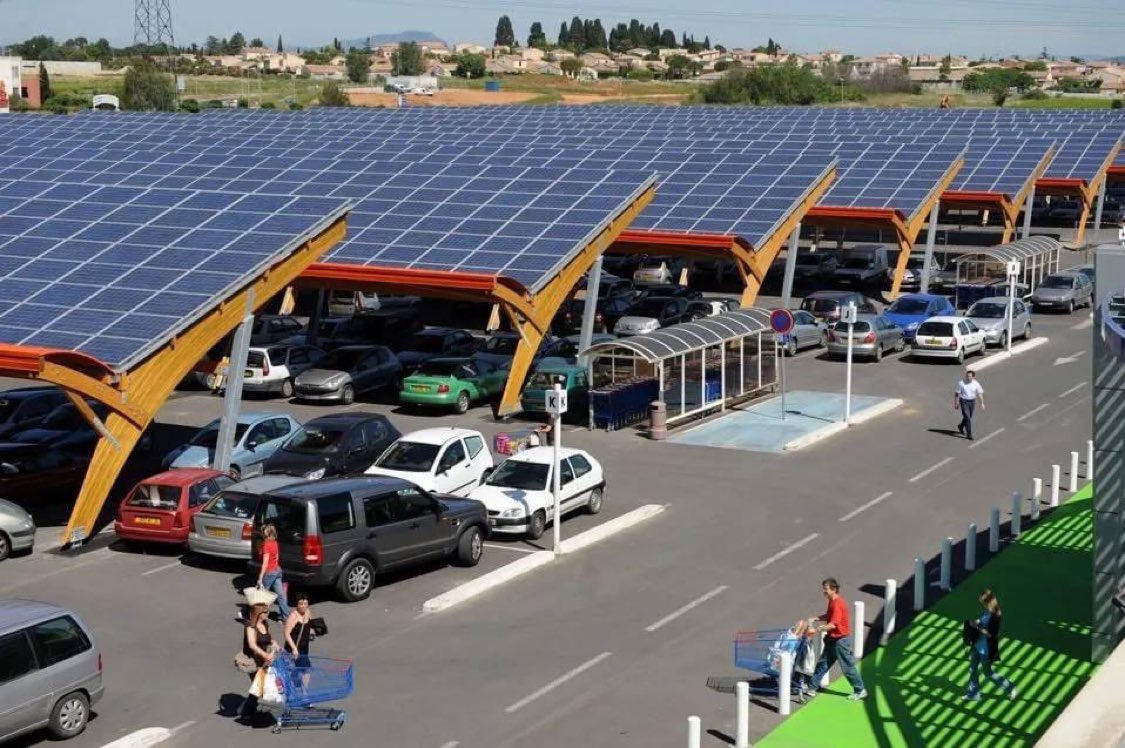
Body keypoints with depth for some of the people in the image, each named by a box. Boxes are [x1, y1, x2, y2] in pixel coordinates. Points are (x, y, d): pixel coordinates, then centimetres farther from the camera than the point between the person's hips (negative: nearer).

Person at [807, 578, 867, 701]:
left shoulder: (837, 604, -25)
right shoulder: (832, 601, 5)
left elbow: (833, 625, -29)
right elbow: (828, 616, 18)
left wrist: (818, 629, -26)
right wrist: (815, 618, 4)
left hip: (841, 639, -10)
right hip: (832, 639, 10)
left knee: (847, 666, 2)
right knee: (823, 663, 13)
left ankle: (860, 691, 15)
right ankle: (812, 687, 20)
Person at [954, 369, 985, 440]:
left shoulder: (976, 384, -8)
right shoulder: (961, 383, -14)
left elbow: (980, 393, -7)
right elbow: (957, 394, -7)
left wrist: (982, 403, -15)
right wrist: (955, 403, -5)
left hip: (972, 402, 4)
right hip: (964, 402, -4)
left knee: (969, 417, 19)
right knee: (967, 418, -11)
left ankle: (961, 426, 48)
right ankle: (969, 434, -3)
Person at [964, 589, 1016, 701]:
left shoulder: (994, 616, -27)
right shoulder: (987, 611, -1)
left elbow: (990, 634, -26)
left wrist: (977, 627, -23)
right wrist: (977, 622, -3)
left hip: (986, 649, -9)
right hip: (978, 645, 9)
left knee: (988, 672, 8)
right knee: (972, 668, 15)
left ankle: (1009, 687, 25)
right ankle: (973, 694, 29)